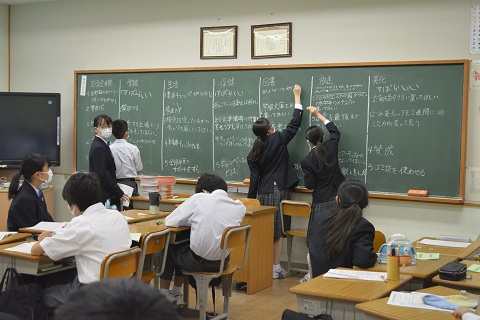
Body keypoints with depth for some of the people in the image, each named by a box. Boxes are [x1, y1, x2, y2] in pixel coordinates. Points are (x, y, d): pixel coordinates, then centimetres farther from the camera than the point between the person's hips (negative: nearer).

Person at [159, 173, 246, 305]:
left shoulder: (198, 198, -11)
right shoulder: (239, 207, 0)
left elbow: (170, 221, -5)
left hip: (198, 261, -5)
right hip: (222, 262, 6)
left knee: (169, 247, 27)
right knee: (183, 244, 33)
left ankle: (164, 295, 35)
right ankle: (176, 293, 44)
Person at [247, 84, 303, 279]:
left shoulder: (255, 152, 4)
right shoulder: (278, 140, -7)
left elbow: (254, 178, 3)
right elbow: (295, 124, 4)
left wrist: (251, 200, 9)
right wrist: (297, 97, 13)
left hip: (263, 193, 4)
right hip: (279, 191, -4)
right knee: (278, 232, 0)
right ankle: (275, 268, 3)